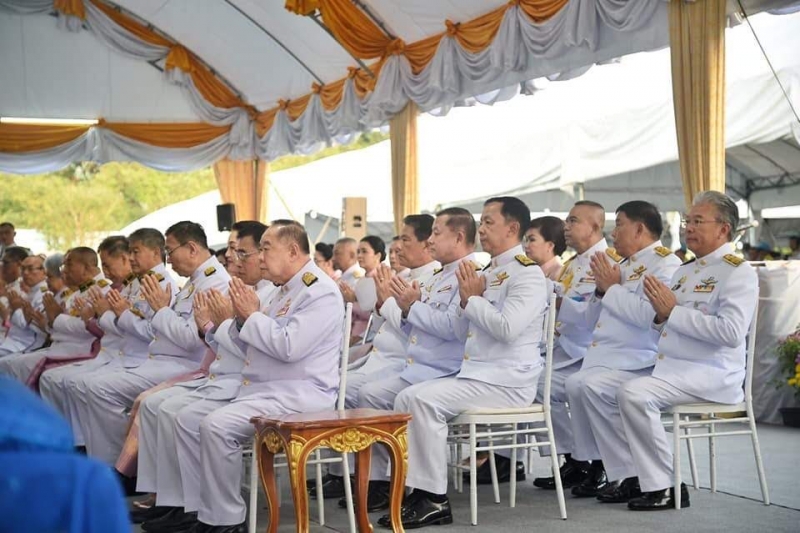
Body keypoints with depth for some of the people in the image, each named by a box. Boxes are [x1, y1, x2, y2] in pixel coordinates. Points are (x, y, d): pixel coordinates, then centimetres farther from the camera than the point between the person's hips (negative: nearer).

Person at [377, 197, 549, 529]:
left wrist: (472, 298, -11)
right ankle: (416, 490, -8)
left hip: (507, 381, -9)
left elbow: (508, 327, -24)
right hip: (475, 374, 9)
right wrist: (466, 300, 2)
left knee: (424, 400, -24)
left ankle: (435, 500, -17)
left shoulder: (527, 273, -9)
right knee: (407, 399, -5)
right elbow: (461, 329, 21)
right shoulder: (489, 271, 19)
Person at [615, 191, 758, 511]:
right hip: (669, 367, 9)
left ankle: (664, 487, -18)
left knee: (634, 394, -28)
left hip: (711, 374, -9)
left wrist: (673, 311, -18)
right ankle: (632, 476, 1)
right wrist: (660, 316, 1)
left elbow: (731, 332, -22)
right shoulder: (685, 270, 20)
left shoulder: (737, 272, -7)